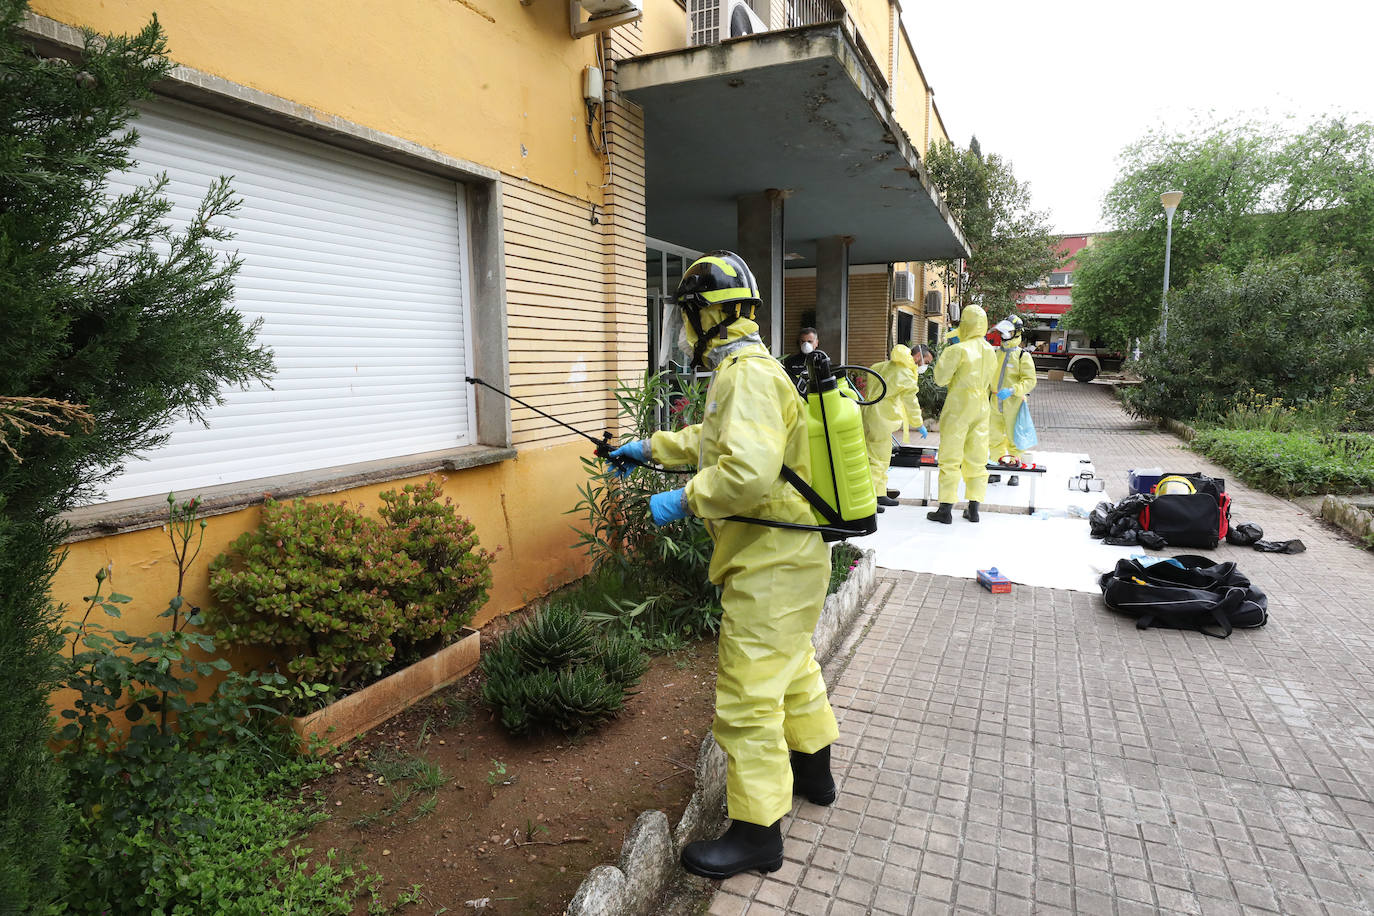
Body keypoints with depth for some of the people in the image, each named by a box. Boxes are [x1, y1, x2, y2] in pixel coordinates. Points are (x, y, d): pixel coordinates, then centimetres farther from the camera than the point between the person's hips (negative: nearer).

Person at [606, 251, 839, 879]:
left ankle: (757, 831, 15)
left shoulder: (747, 374, -22)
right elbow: (712, 437, 28)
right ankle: (812, 771, 47)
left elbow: (748, 471, -34)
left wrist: (683, 502, -22)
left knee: (748, 696, -1)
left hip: (772, 560, -11)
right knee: (791, 662, 26)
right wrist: (648, 448, 28)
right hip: (787, 551, 11)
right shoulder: (744, 369, 12)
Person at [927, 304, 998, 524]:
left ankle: (945, 509, -2)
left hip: (958, 407, -6)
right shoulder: (990, 352, 9)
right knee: (976, 458, 10)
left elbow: (941, 378, -12)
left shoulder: (958, 350, -13)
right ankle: (973, 508, 13)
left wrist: (944, 356, 1)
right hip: (981, 407, 6)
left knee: (950, 458, -2)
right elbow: (992, 384, 16)